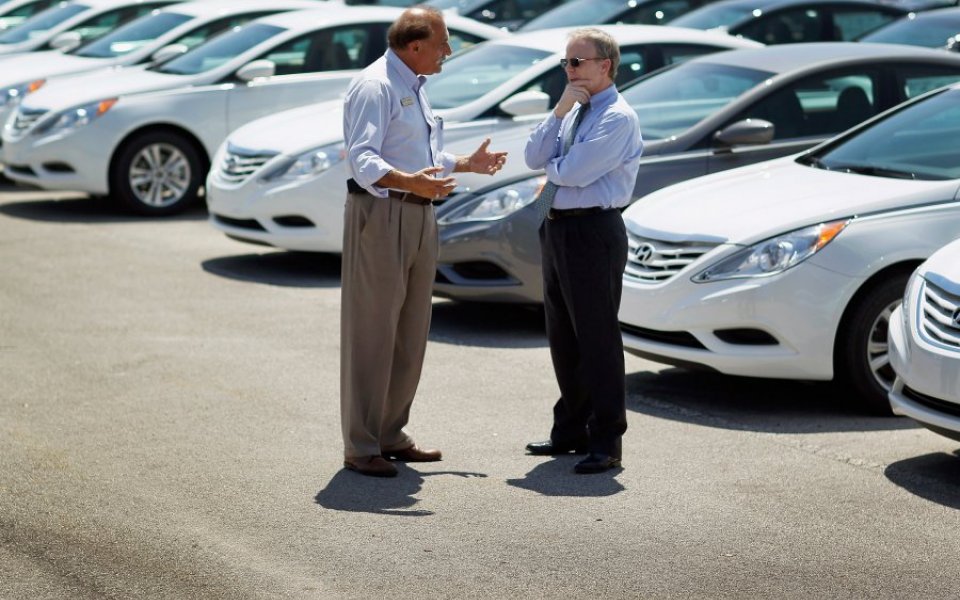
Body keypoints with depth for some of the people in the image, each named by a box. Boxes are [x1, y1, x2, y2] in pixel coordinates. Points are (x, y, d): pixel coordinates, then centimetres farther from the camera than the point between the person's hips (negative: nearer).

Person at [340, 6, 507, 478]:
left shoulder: (413, 86, 17)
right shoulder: (375, 86, -14)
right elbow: (363, 161, -24)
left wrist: (467, 164, 26)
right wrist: (410, 182, -38)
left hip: (419, 216, 10)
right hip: (381, 214, -10)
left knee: (409, 333, 13)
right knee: (372, 333, -6)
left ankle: (390, 435, 23)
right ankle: (360, 447, -1)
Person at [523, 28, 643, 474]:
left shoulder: (618, 118, -12)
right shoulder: (573, 111, 15)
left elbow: (574, 171, -20)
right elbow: (533, 157, 5)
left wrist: (551, 167, 1)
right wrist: (559, 111, -6)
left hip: (592, 232, -9)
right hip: (557, 229, 9)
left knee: (597, 338, -4)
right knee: (563, 337, 15)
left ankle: (605, 442, 2)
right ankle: (571, 430, 27)